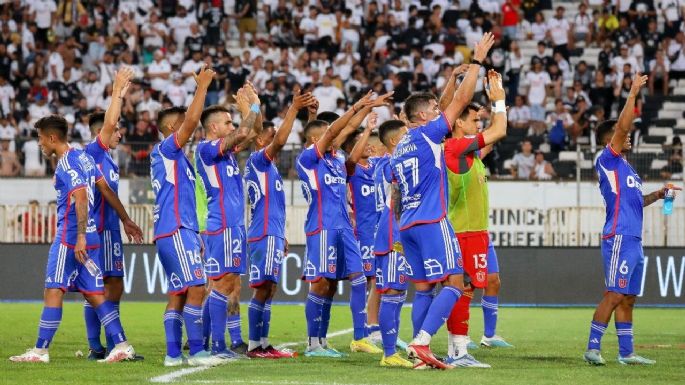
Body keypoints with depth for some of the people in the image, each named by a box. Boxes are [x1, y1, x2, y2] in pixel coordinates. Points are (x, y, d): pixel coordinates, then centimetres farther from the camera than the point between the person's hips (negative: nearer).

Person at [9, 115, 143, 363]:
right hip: (91, 237, 9)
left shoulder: (66, 164, -13)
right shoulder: (83, 157, 15)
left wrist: (81, 236, -27)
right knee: (93, 293, 9)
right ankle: (122, 346, 3)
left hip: (70, 237, -9)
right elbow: (106, 190, 17)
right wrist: (126, 220, 22)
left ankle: (40, 350, -3)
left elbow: (81, 199, -22)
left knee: (53, 290, -4)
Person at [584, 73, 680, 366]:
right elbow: (623, 126, -16)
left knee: (628, 298, 9)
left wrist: (657, 195, 17)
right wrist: (634, 93, -12)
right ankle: (593, 348, -12)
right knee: (614, 296, -13)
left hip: (633, 240, 9)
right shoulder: (607, 160, -4)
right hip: (619, 239, -9)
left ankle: (626, 352, 12)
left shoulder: (625, 167, 22)